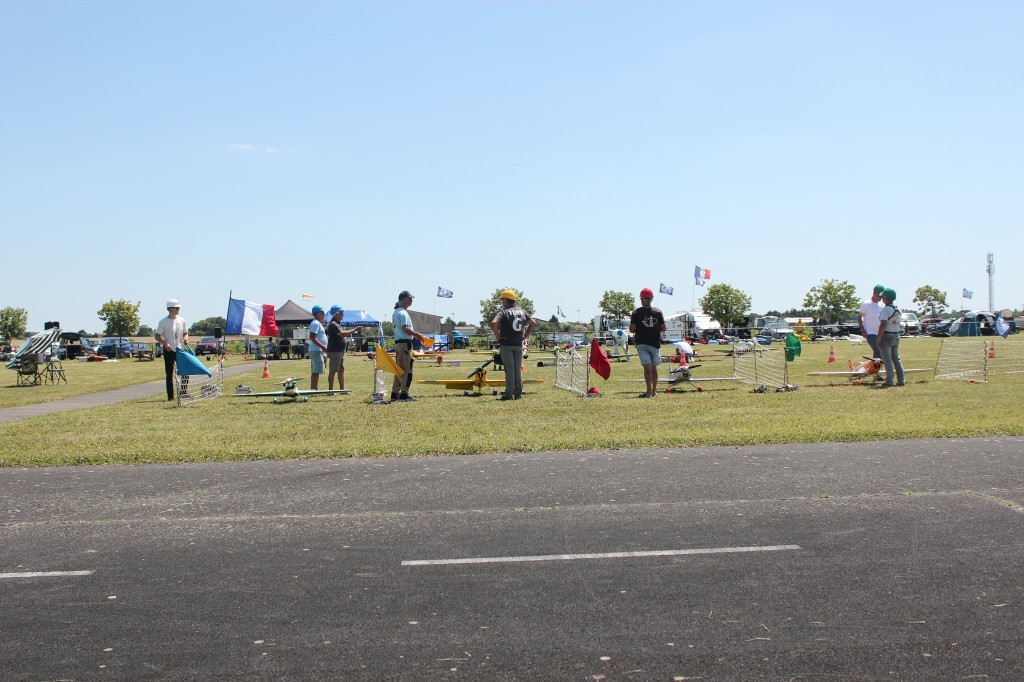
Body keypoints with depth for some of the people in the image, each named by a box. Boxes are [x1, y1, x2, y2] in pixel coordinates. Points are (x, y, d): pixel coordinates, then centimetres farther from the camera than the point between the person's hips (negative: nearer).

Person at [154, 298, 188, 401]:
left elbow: (185, 333, 17)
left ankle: (184, 393, 12)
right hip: (169, 351, -4)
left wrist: (185, 339, -6)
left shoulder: (182, 320, 8)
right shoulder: (163, 322, -6)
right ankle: (170, 396, 5)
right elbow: (157, 336, -4)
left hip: (180, 349, 4)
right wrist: (165, 343, -20)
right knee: (169, 374, 0)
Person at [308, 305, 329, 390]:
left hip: (318, 350, 11)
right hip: (316, 350, -11)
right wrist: (323, 347, -25)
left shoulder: (318, 323, 20)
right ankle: (314, 389, -13)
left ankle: (313, 389, 17)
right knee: (316, 371, -11)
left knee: (315, 371, 12)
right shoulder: (315, 323, -13)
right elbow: (312, 337, -22)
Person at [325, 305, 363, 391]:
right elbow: (342, 334, -28)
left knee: (341, 370, 12)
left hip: (340, 351, 10)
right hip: (334, 351, -10)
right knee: (332, 371, -6)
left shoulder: (337, 324, 18)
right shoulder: (333, 324, -16)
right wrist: (355, 330, -25)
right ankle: (330, 390, -3)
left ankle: (342, 389, 17)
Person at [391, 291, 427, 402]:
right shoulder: (403, 313, -13)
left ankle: (395, 393, 16)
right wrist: (418, 335, -14)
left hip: (397, 342, 10)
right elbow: (405, 328, -22)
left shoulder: (395, 312, 18)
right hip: (405, 342, -10)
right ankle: (404, 394, -10)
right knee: (407, 369, -8)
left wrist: (416, 334, 17)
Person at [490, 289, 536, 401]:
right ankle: (518, 394, 11)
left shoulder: (504, 312, -9)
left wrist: (497, 336, -13)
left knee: (509, 370, -4)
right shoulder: (522, 312, 10)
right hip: (519, 344, 5)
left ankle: (508, 394, -4)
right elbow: (533, 323, 16)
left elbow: (494, 323, -24)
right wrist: (525, 336, 15)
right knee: (518, 369, 10)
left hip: (506, 344, -5)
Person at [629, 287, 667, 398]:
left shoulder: (636, 312, -5)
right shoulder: (658, 312, 0)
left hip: (641, 343, -2)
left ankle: (649, 392, -15)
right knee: (654, 367, 14)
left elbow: (631, 330, -8)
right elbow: (663, 328, 1)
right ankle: (654, 391, 25)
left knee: (647, 367, -7)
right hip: (655, 343, 2)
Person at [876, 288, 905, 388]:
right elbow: (898, 323, 15)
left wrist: (878, 338, -19)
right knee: (896, 358, 14)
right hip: (896, 335, 8)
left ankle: (889, 381, -10)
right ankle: (900, 380, 15)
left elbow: (883, 325, -22)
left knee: (887, 360, -6)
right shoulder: (898, 310, 12)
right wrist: (896, 336, 19)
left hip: (886, 335, -8)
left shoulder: (885, 310, -15)